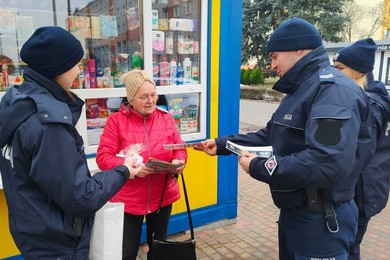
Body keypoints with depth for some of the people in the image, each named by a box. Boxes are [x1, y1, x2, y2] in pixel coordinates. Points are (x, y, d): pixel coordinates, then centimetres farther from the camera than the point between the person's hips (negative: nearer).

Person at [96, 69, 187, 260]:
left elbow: (179, 147, 7)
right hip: (128, 199, -3)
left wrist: (178, 161, -16)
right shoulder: (116, 120, -9)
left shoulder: (166, 118, 1)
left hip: (162, 197, 3)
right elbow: (103, 157, -13)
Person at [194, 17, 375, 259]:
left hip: (321, 220, -10)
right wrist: (222, 144, 8)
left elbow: (329, 162, -35)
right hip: (294, 211, 10)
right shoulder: (301, 90, 13)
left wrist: (258, 167, -24)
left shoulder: (334, 89, -23)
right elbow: (271, 136, 16)